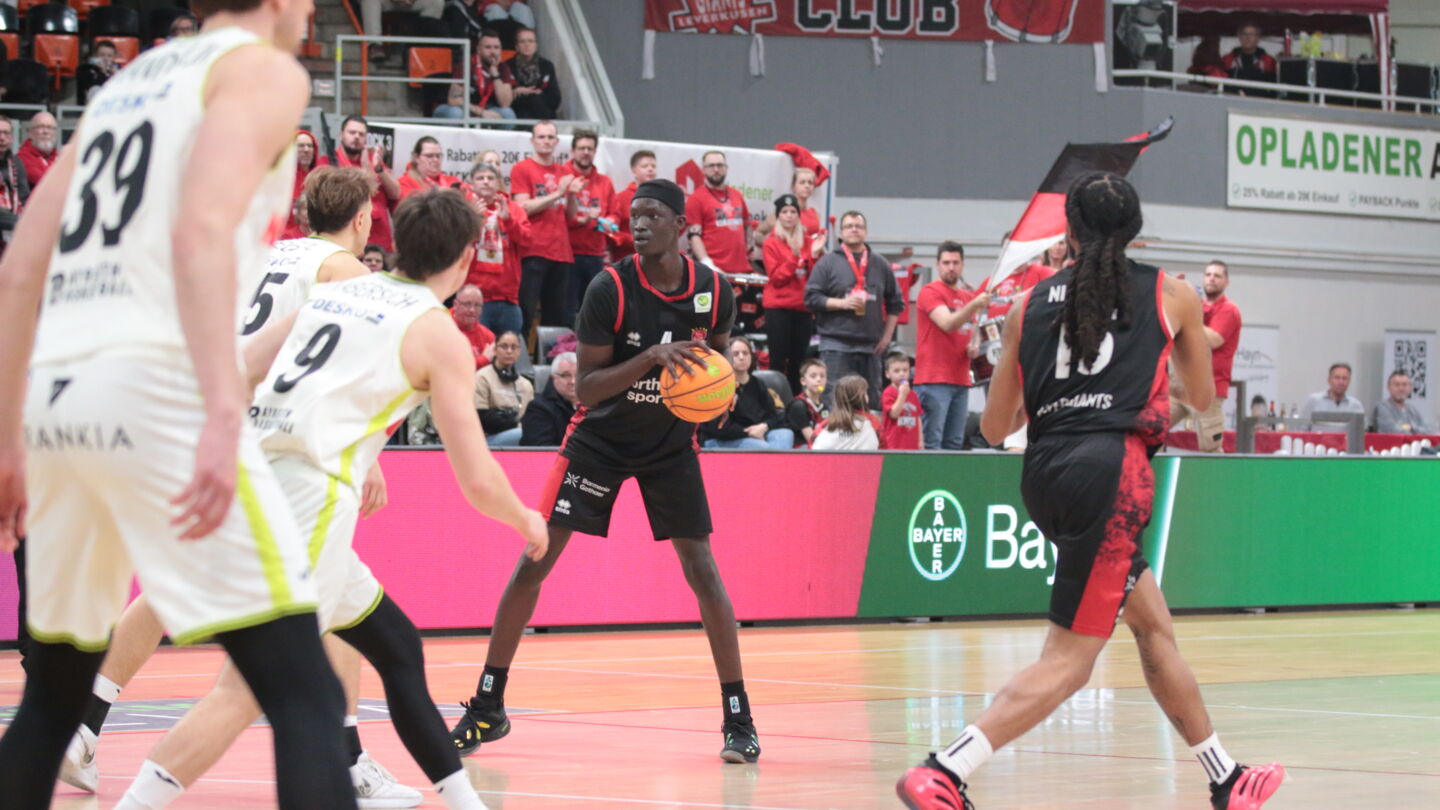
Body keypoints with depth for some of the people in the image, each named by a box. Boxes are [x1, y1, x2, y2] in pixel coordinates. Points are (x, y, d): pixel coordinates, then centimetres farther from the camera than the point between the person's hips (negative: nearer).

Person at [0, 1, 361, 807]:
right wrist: (224, 413, -25)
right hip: (153, 385, -8)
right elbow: (202, 229, -16)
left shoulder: (123, 86, 26)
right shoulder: (265, 70, 3)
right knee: (306, 698, -9)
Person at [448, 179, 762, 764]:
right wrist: (652, 358, -34)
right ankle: (486, 709, 4)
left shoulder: (714, 291, -11)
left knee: (702, 570, -6)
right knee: (533, 562, -6)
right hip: (600, 438, -2)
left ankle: (738, 719, 3)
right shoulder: (610, 290, -20)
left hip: (671, 444, 2)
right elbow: (585, 388, -20)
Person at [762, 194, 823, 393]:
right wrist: (794, 257, -19)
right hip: (779, 307, -4)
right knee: (778, 361, -7)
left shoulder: (808, 242, 11)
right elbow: (776, 277, -8)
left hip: (803, 308, 4)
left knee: (798, 361, 4)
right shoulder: (771, 243, 0)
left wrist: (815, 255, -9)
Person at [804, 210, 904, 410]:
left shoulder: (880, 265, 13)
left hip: (870, 346, 4)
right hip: (836, 343, -4)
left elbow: (896, 303, 18)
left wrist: (887, 336, 9)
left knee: (872, 400, 5)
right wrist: (842, 303, -14)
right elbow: (811, 298, -2)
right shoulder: (828, 263, 4)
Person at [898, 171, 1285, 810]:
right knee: (1067, 662, -7)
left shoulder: (1030, 303, 17)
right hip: (1111, 467, -5)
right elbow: (1202, 397, 26)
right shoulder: (1172, 295, 11)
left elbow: (994, 428, 19)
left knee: (1154, 625, 20)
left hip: (1046, 471, 5)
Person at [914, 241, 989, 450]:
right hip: (934, 380, -7)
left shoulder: (969, 297, 19)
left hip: (961, 380, 7)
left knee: (955, 444, 5)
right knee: (931, 442, -10)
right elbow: (947, 324, -18)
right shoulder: (930, 292, -3)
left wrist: (974, 349, 8)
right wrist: (975, 305, -31)